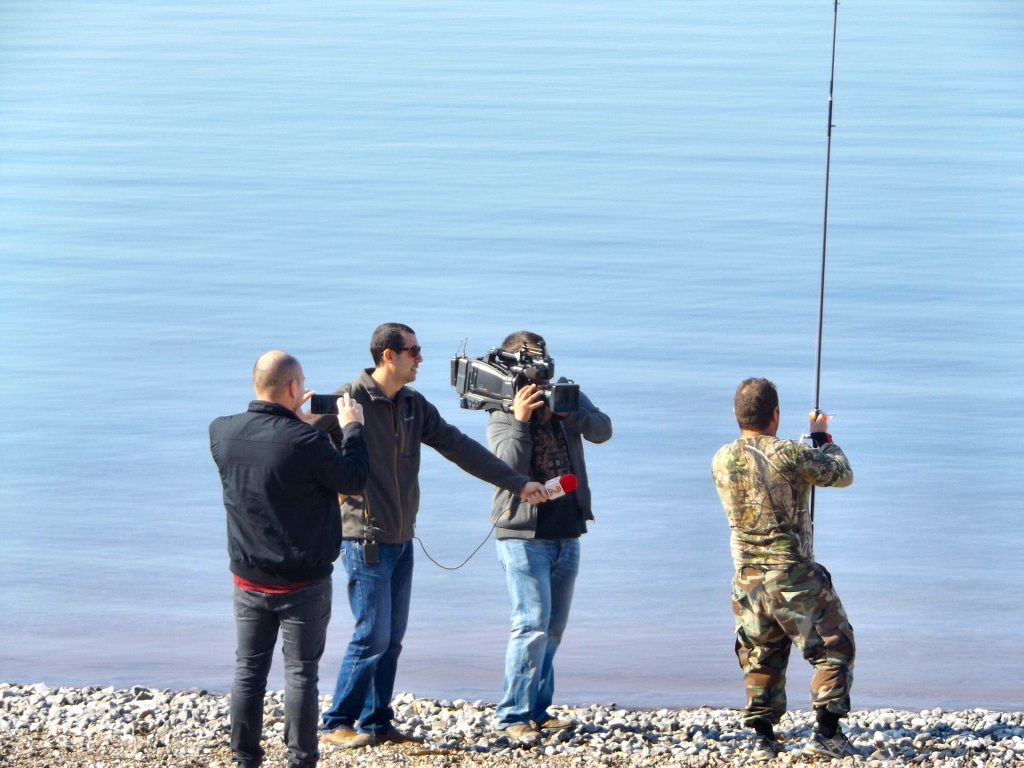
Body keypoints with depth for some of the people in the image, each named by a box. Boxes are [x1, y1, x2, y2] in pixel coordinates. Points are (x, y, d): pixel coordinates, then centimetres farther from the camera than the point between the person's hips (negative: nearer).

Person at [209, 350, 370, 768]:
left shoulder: (222, 432, -6)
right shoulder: (305, 440, -22)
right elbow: (353, 479, -8)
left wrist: (290, 416, 20)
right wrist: (352, 429, 6)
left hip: (248, 580, 4)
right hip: (303, 584, -4)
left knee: (248, 670, 12)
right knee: (301, 672, 4)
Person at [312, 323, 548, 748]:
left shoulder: (414, 405, 10)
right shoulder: (349, 400, -11)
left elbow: (460, 448, 10)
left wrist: (517, 483, 7)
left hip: (402, 541, 7)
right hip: (365, 539, -7)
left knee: (392, 638, 9)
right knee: (372, 636, -8)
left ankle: (376, 722, 18)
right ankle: (336, 725, 2)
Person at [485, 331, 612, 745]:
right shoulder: (502, 416, -5)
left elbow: (602, 430, -8)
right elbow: (509, 468, -19)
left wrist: (566, 411, -24)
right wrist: (520, 420, -27)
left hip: (567, 534, 6)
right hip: (524, 535, -6)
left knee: (554, 628, 11)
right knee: (532, 624, -14)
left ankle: (538, 710, 20)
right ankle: (513, 715, -11)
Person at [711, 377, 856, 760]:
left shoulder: (721, 462, 0)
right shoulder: (791, 455, -17)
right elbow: (842, 474, -2)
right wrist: (822, 438, 16)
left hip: (747, 579, 5)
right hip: (794, 576, -5)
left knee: (760, 657, 18)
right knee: (834, 649, 7)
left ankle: (763, 738, 16)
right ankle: (826, 733, 0)